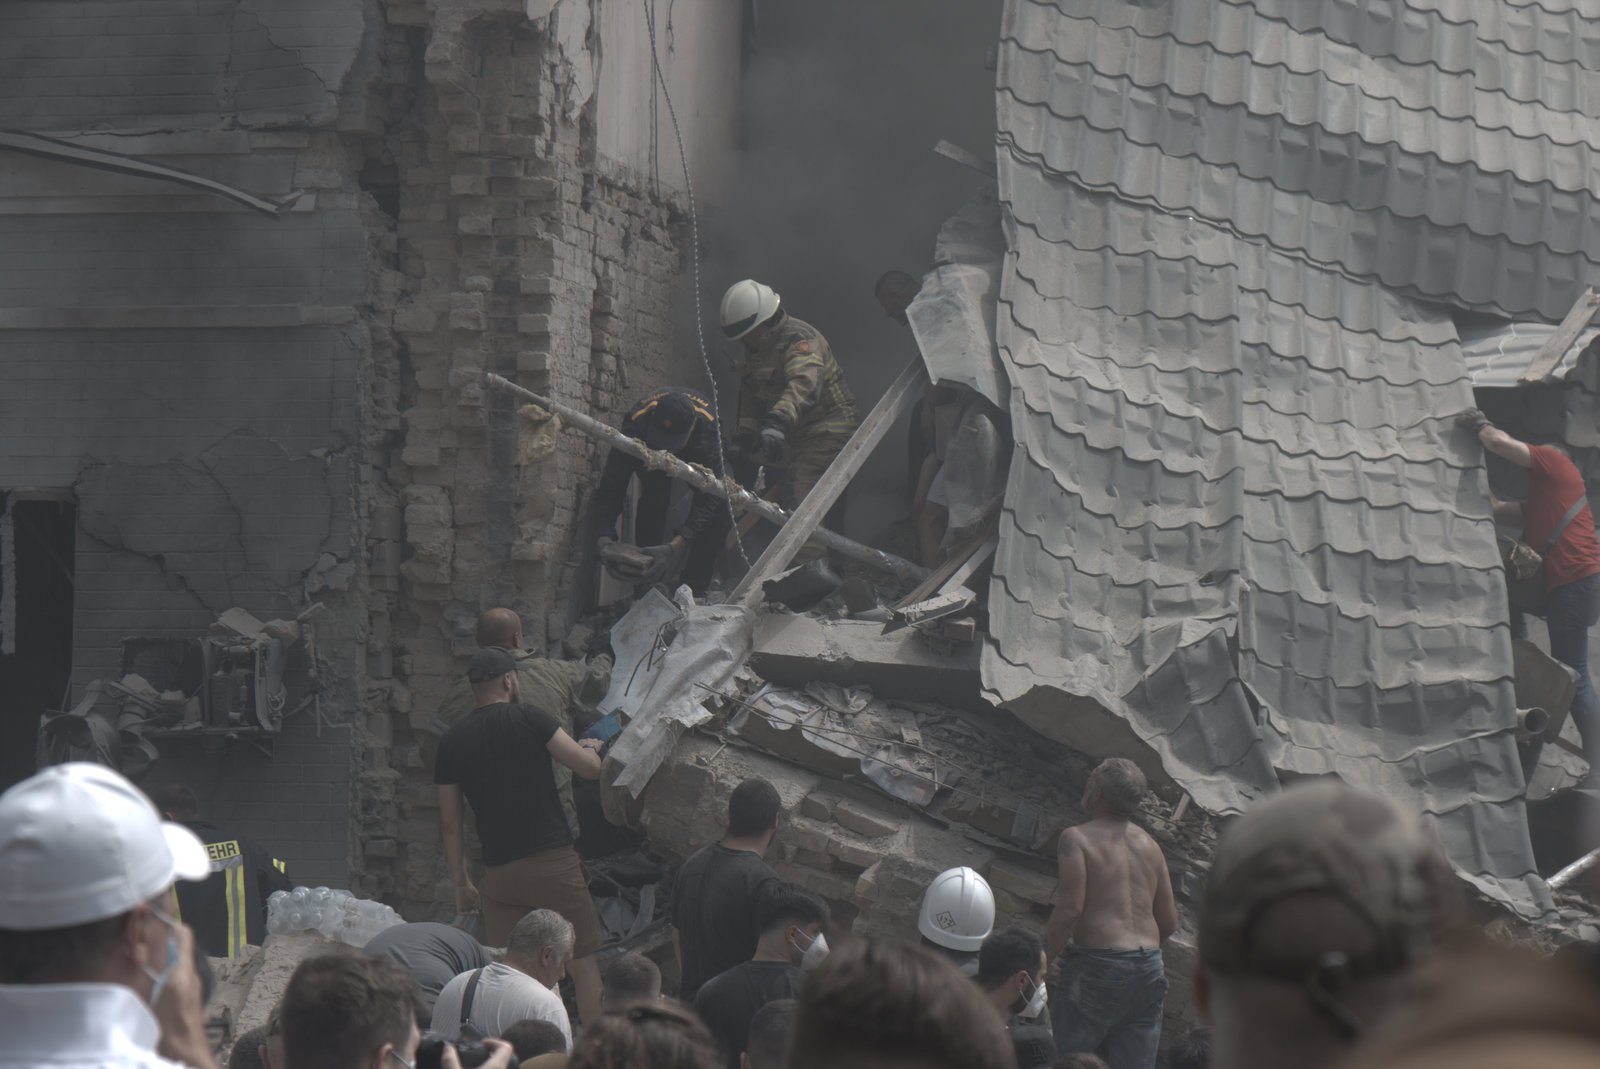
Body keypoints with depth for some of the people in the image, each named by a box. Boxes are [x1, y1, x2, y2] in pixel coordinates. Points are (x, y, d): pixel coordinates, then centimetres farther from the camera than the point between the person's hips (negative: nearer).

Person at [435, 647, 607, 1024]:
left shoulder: (452, 742, 7)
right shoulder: (529, 719, -5)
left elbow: (449, 823, 10)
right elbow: (590, 768, -4)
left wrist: (461, 884, 18)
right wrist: (591, 746, 19)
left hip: (499, 874, 3)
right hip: (554, 863, -3)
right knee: (583, 965, 5)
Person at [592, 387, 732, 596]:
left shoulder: (708, 425, -46)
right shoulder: (637, 422, -43)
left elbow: (708, 497, -47)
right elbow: (611, 488, -39)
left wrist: (675, 547, -58)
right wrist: (605, 539, -55)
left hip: (697, 456, 0)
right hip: (650, 454, 0)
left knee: (718, 508, -20)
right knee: (653, 500, -24)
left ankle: (695, 590, -8)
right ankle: (646, 591, -12)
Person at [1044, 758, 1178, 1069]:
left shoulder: (1077, 838, -5)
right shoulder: (1148, 845, 14)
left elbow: (1070, 908, -16)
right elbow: (1169, 921, 15)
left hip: (1098, 965, -6)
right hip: (1149, 970, 6)